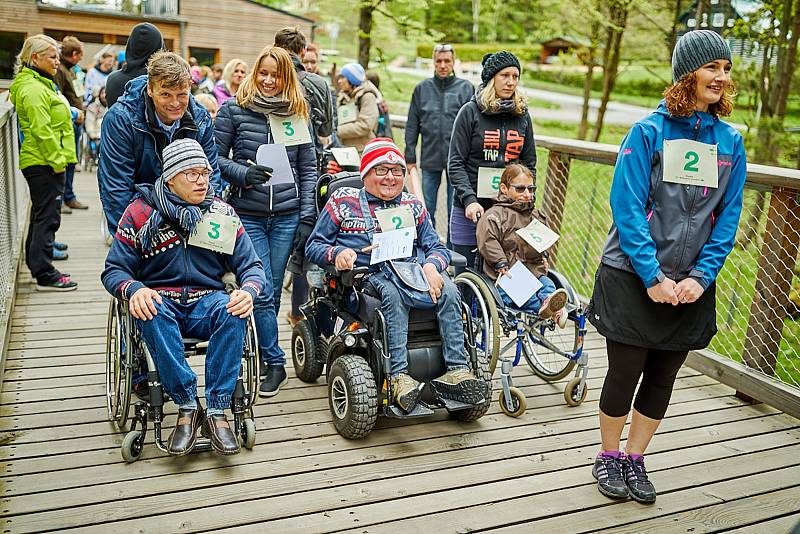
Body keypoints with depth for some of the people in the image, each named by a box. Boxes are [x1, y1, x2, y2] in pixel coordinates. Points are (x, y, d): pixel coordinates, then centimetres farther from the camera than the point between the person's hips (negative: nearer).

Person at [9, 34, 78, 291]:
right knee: (47, 216, -7)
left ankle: (36, 261, 30)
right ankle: (44, 274, -3)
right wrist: (58, 160, -18)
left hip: (41, 162, 11)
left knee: (41, 214, 18)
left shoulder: (41, 84, 18)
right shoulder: (33, 88, -15)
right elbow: (41, 130, -22)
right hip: (45, 163, -11)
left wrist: (60, 158, 21)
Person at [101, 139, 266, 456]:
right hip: (160, 300, -1)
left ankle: (216, 411, -28)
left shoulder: (222, 212, 6)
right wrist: (134, 289, -22)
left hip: (206, 300, 1)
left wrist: (248, 291, -18)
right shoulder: (141, 212, 1)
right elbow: (114, 270, 2)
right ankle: (187, 407, -28)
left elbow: (251, 266, 6)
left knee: (233, 312, -33)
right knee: (153, 313, -37)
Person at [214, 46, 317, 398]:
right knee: (262, 293, -5)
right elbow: (215, 157, 2)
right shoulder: (234, 109, 0)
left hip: (287, 216, 2)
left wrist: (307, 216, 1)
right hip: (248, 215, -2)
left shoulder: (298, 113, 8)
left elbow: (308, 168, 8)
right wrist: (242, 173, -16)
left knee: (272, 292, 9)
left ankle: (260, 354, 26)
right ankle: (275, 364, 10)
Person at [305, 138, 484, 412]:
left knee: (448, 290, -28)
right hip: (370, 275, -3)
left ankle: (457, 369, -30)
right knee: (394, 294, -37)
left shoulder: (413, 205, 22)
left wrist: (431, 265, -8)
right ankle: (399, 375, -41)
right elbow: (314, 246, 11)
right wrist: (336, 253, -12)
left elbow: (436, 247, 17)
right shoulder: (343, 201, 13)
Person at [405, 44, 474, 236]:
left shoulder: (466, 88, 1)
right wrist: (410, 157, 4)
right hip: (430, 157, 2)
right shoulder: (422, 88, 7)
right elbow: (412, 126, 8)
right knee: (427, 211, 9)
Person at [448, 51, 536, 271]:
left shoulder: (522, 115, 10)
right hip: (469, 210, -3)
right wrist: (469, 200, -17)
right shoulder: (471, 112, -1)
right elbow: (455, 164, -5)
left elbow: (529, 164, 14)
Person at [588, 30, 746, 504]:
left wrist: (700, 277, -9)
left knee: (662, 379, 14)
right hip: (633, 280, -4)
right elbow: (628, 208, -14)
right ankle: (609, 456, 29)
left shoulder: (730, 141, 4)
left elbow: (728, 217, 3)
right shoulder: (649, 131, -8)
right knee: (624, 375, 7)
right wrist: (653, 276, -18)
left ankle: (635, 460, 32)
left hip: (691, 286, 4)